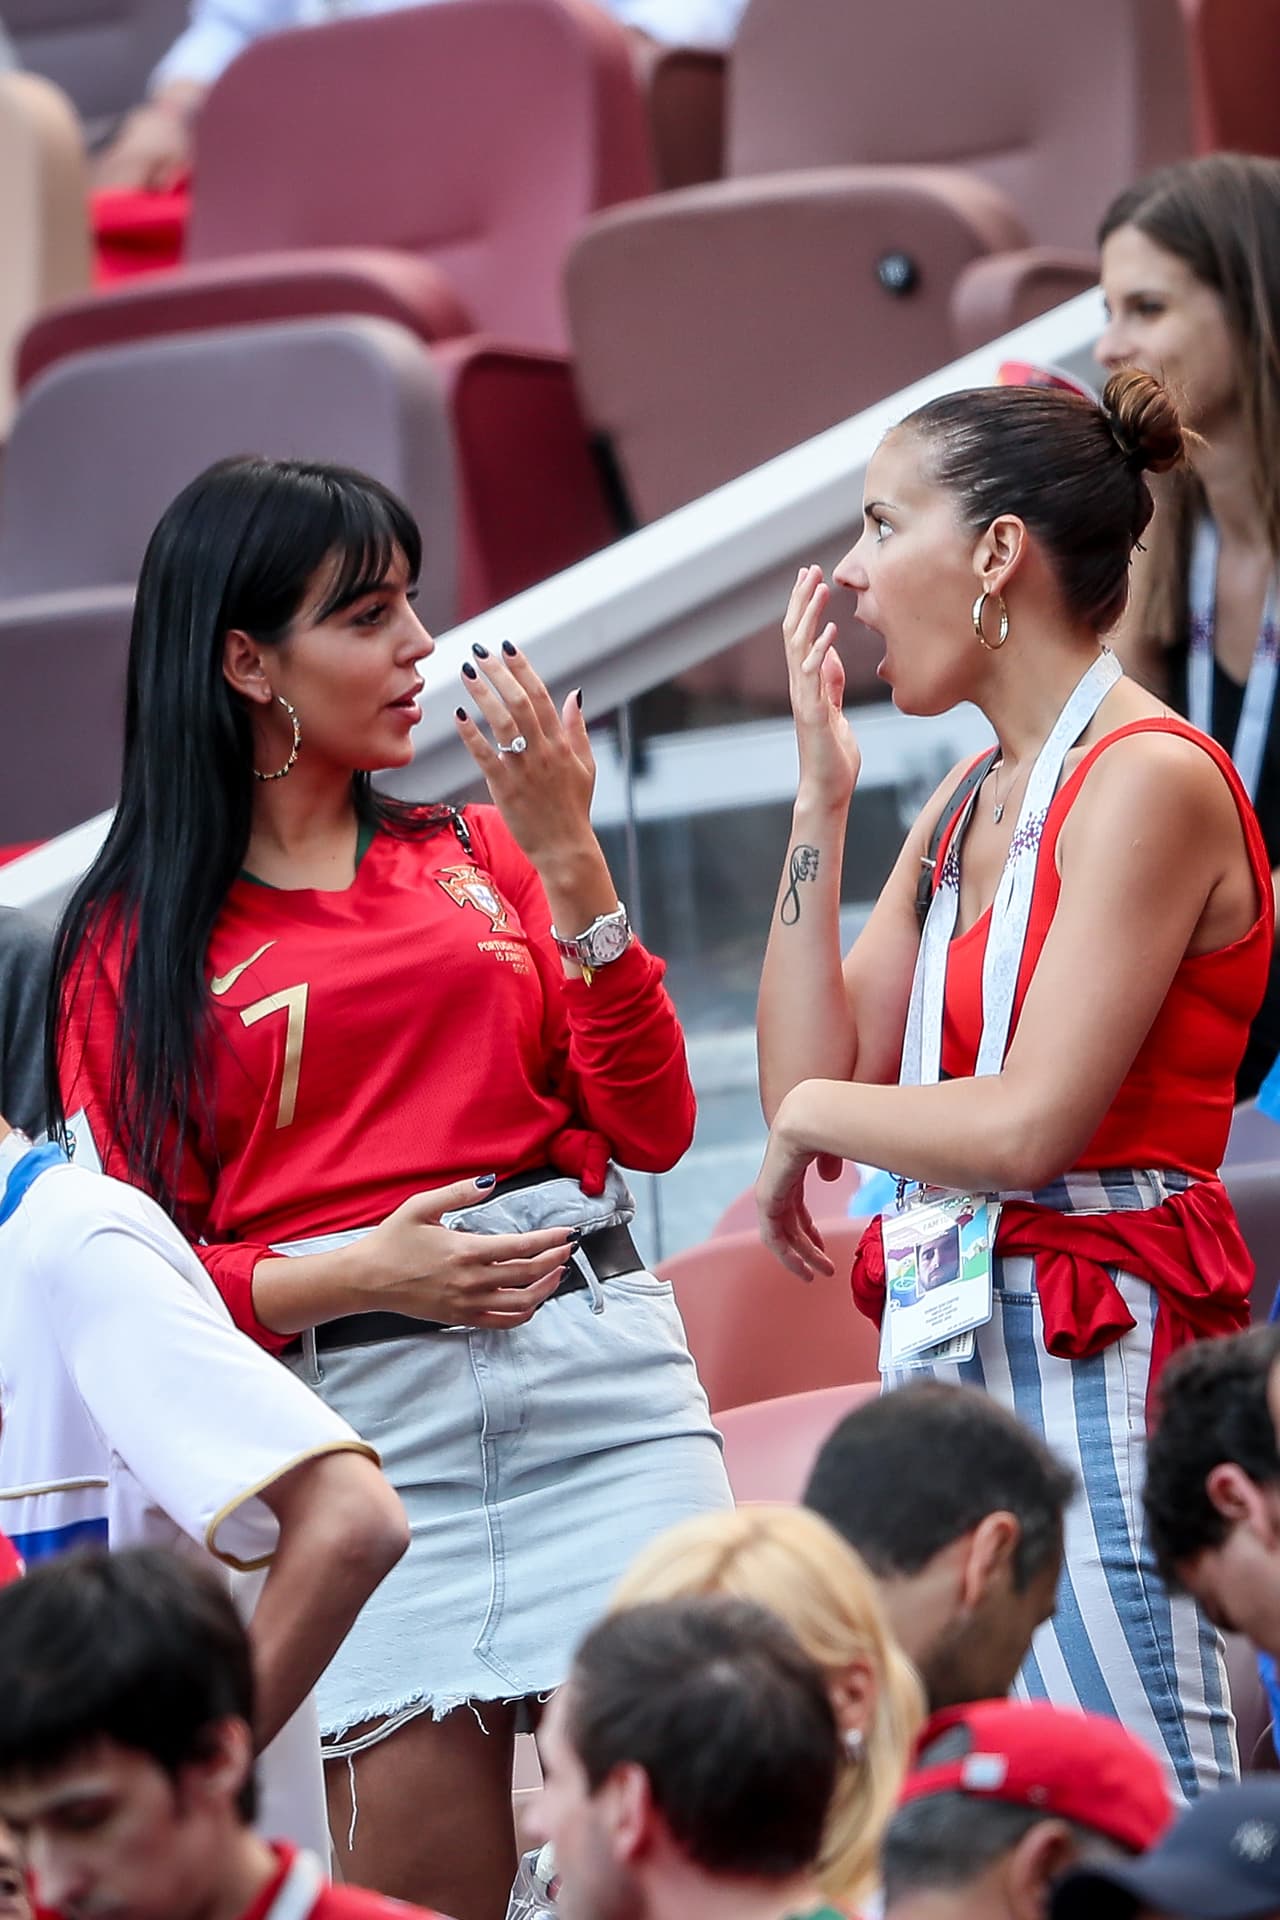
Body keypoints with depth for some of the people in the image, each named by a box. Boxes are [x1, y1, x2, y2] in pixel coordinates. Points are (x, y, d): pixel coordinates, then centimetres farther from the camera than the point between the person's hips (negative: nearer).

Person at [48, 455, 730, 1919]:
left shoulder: (477, 854, 15)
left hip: (600, 1371, 2)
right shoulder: (133, 943, 8)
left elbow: (653, 1129, 7)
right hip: (364, 1422, -2)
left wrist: (568, 863, -1)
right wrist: (353, 1277, -11)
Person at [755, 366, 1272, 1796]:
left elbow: (1028, 1125, -18)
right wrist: (820, 798, 8)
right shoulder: (961, 813, 16)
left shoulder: (1150, 778, -11)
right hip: (951, 1358, 9)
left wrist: (821, 1116, 0)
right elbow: (809, 1086, 10)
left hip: (1092, 1369, -9)